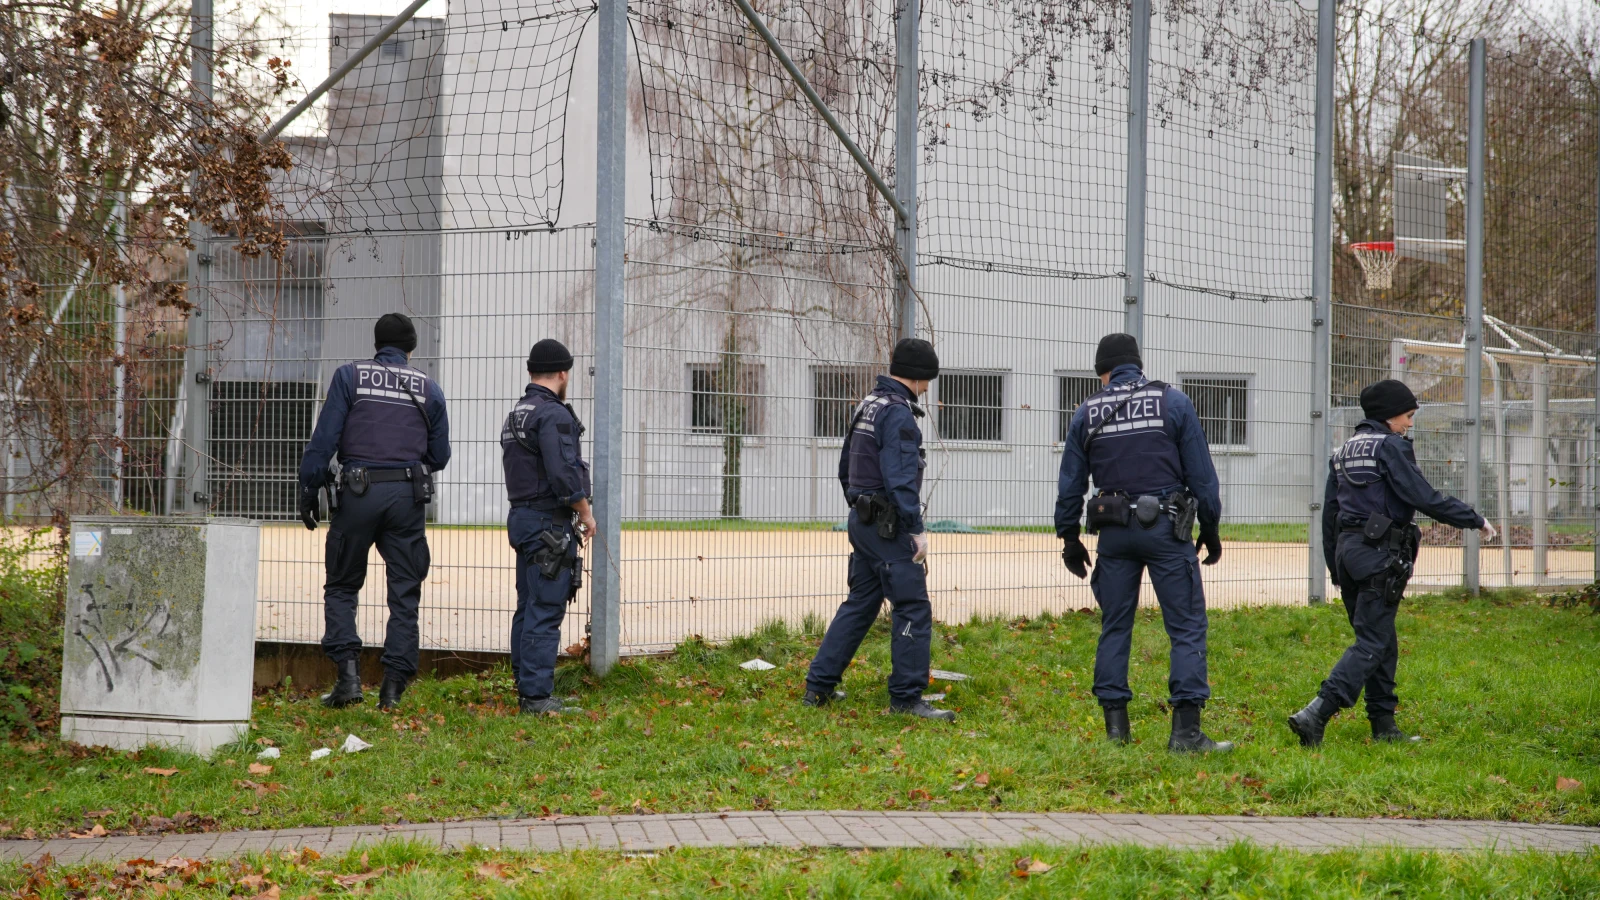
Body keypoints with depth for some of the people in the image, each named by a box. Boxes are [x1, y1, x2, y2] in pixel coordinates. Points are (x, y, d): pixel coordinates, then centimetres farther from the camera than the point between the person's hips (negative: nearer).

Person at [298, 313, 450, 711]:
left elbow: (323, 440, -5)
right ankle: (393, 687, 4)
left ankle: (348, 673, -5)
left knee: (341, 586, 10)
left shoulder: (349, 377, 2)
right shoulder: (428, 388, 9)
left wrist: (308, 492, 0)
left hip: (358, 494, -1)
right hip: (407, 496, 2)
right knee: (404, 593, 7)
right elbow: (440, 454, 11)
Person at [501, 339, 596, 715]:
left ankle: (526, 688, 17)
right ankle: (536, 695, -11)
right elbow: (564, 474, -22)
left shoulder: (515, 415, 16)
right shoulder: (553, 414, -15)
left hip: (522, 516, 10)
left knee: (528, 609, 13)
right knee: (546, 611, -9)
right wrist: (586, 513, -9)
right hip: (549, 522, -10)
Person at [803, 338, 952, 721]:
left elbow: (846, 468, 22)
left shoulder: (867, 406, 15)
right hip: (889, 527, -10)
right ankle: (907, 697, -5)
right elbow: (901, 478, -22)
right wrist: (917, 529, -19)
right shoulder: (898, 413, -16)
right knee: (913, 609, -5)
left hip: (862, 522, 10)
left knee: (860, 604, 16)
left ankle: (819, 686, 16)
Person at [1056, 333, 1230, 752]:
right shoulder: (1173, 402, 1)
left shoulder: (1087, 414, 7)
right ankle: (1186, 729, -11)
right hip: (1166, 528, -3)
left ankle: (1116, 724, 11)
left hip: (1114, 530, 3)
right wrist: (1210, 529, 8)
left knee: (1114, 626, 12)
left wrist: (1069, 538, 20)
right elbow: (1201, 473, 0)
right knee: (1187, 626, -2)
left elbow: (1071, 483, 11)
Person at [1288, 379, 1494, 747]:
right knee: (1372, 643, -9)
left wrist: (1336, 567, 22)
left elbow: (1329, 511, 17)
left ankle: (1384, 725, 16)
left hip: (1347, 549, 9)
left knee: (1382, 641, 15)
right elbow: (1424, 497, -15)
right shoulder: (1391, 447, -10)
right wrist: (1476, 520, -5)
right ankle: (1316, 714, -21)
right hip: (1381, 554, -9)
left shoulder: (1344, 451, 15)